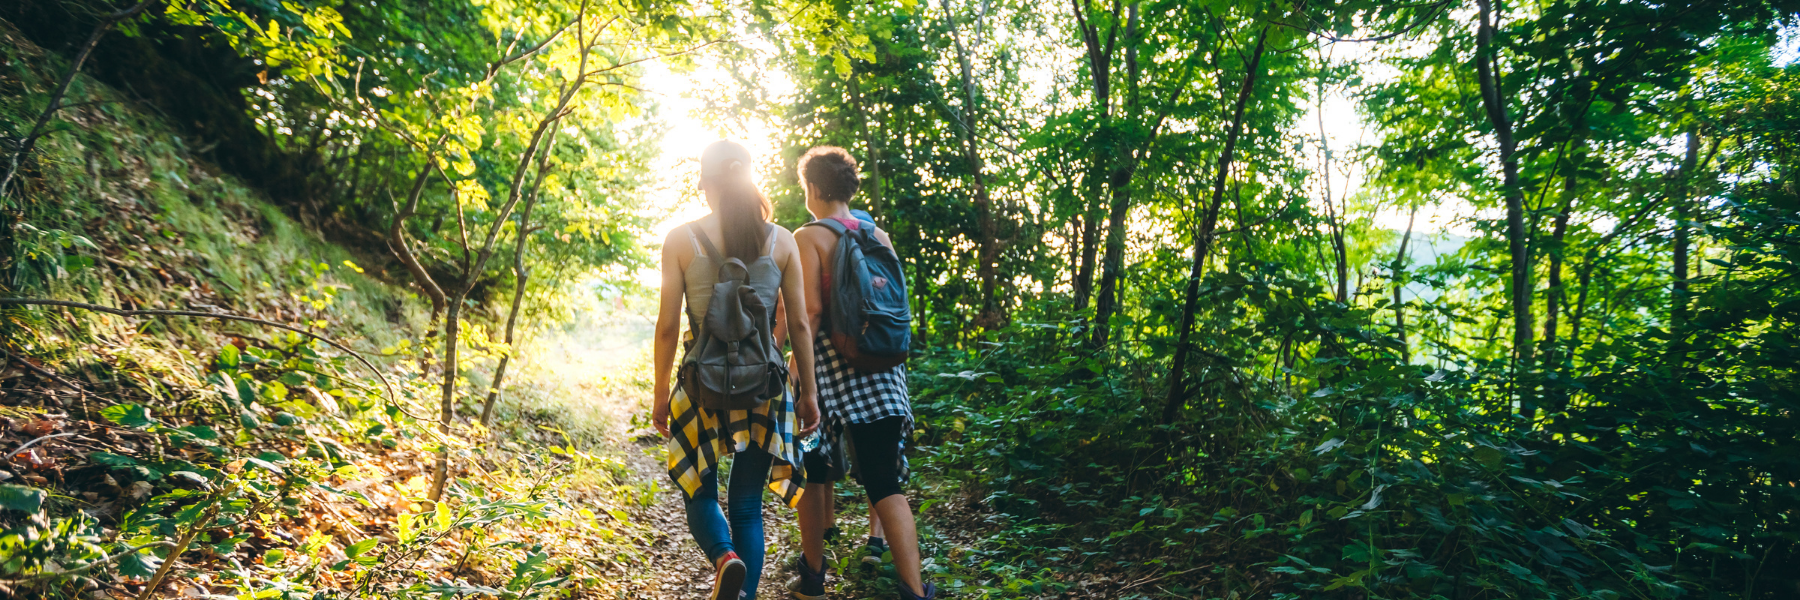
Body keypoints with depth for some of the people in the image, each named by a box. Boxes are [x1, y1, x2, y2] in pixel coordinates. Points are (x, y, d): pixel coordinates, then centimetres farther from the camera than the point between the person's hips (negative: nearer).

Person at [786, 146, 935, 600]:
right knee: (884, 482, 2)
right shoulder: (880, 236, 9)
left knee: (814, 471, 16)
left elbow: (811, 310, -14)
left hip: (829, 361, -3)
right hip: (880, 369, 4)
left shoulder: (809, 237, -6)